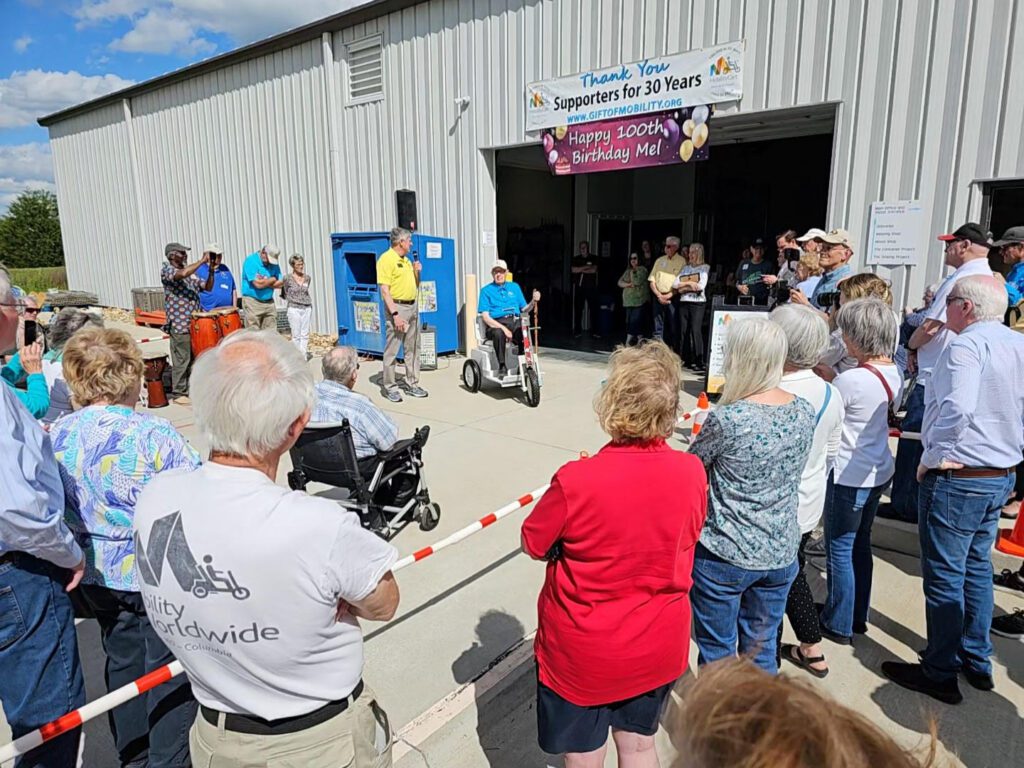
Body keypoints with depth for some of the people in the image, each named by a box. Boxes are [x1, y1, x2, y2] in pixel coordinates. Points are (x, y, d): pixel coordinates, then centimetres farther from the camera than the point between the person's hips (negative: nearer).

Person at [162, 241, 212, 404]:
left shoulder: (190, 271, 16)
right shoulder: (166, 269, -4)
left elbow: (207, 287, 15)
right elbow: (182, 274, -25)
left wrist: (211, 270, 1)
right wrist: (202, 261, -17)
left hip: (194, 323, 7)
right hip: (179, 324, -7)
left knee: (194, 358, 11)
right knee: (182, 359, -3)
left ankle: (191, 389, 21)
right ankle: (179, 393, 6)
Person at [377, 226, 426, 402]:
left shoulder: (406, 260, 15)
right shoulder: (386, 259, -10)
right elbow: (385, 290, -17)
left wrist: (416, 271, 5)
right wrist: (395, 314, -23)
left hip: (413, 307, 8)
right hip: (397, 308, -8)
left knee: (413, 348, 11)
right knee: (392, 350, -2)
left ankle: (412, 384, 20)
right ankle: (390, 387, 6)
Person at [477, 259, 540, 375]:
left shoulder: (515, 287, 22)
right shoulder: (486, 290, 11)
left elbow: (524, 310, 19)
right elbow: (485, 317, -1)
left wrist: (533, 302, -3)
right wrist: (503, 328, -15)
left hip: (515, 321, 2)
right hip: (496, 324, -2)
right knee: (498, 333, -38)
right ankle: (502, 366, -25)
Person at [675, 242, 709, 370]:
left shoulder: (703, 268, 3)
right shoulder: (685, 268, 15)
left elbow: (701, 286, -11)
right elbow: (675, 285, 6)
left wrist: (684, 287, -5)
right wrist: (689, 283, -9)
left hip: (697, 303, -5)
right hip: (684, 302, 5)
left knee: (696, 331, -10)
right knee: (683, 331, 3)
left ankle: (699, 362, -8)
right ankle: (685, 359, 9)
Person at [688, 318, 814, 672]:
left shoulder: (728, 419, -22)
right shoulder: (804, 411, -4)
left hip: (725, 555, -5)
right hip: (780, 553, 6)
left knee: (717, 652, 14)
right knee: (762, 650, 22)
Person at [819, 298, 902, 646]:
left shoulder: (852, 379, -24)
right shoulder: (892, 373, 1)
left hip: (849, 476, -9)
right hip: (877, 471, 9)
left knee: (840, 550, 6)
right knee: (860, 545, 20)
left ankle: (839, 624, 20)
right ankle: (857, 616, 35)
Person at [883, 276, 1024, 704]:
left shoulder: (966, 345, -20)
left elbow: (956, 408, -35)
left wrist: (934, 457, -21)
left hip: (957, 479, -9)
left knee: (944, 577, 4)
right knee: (977, 569, 22)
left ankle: (940, 675, 17)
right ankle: (977, 663, 36)